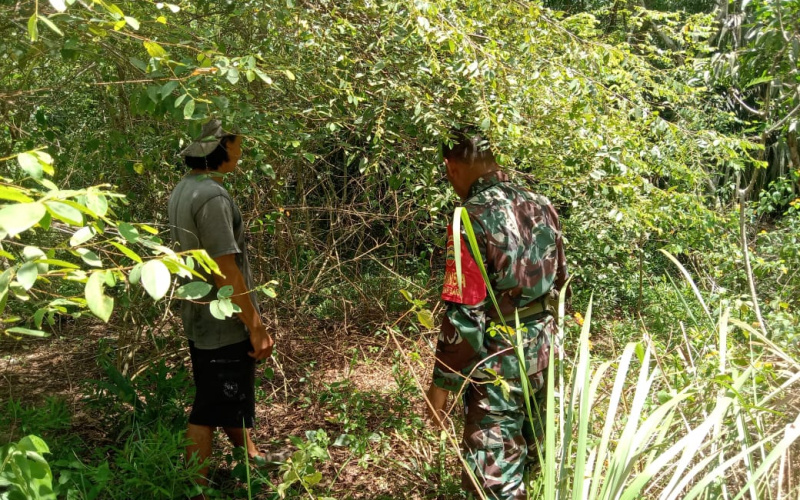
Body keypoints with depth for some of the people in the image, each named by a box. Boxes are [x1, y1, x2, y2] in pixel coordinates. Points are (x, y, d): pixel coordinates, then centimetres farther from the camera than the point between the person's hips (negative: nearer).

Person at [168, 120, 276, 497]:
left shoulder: (184, 189, 7)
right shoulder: (212, 196, -23)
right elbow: (226, 272, -26)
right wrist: (257, 326, -19)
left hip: (201, 317, 10)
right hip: (224, 322, -10)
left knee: (232, 397, 24)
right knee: (212, 408, 4)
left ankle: (251, 460, 43)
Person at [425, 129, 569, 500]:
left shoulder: (474, 217, -21)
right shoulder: (542, 206, 3)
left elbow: (463, 312, -23)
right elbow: (559, 279, 13)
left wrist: (442, 382, -14)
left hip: (498, 359, -8)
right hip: (540, 349, 8)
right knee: (530, 451, 26)